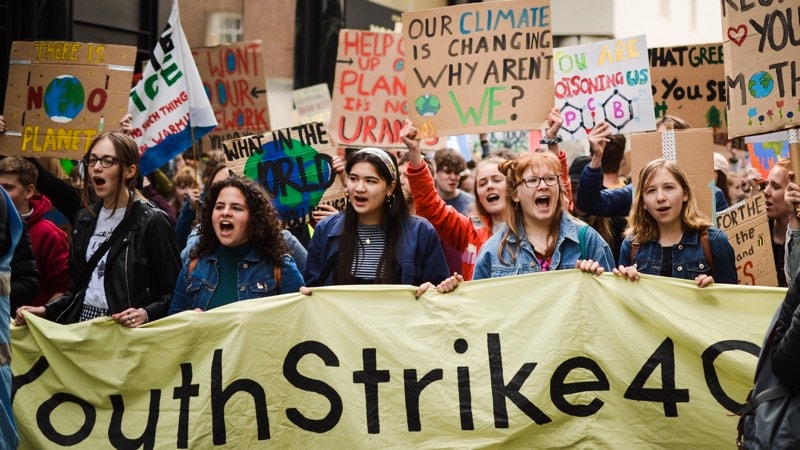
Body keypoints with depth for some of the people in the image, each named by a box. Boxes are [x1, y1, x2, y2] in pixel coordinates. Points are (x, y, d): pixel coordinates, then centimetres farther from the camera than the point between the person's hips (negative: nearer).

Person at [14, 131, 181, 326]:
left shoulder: (153, 222, -8)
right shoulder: (85, 219, 13)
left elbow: (173, 292, -9)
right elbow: (79, 286, 16)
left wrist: (145, 314, -25)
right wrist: (46, 310, 3)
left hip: (124, 330, -5)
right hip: (81, 324, 5)